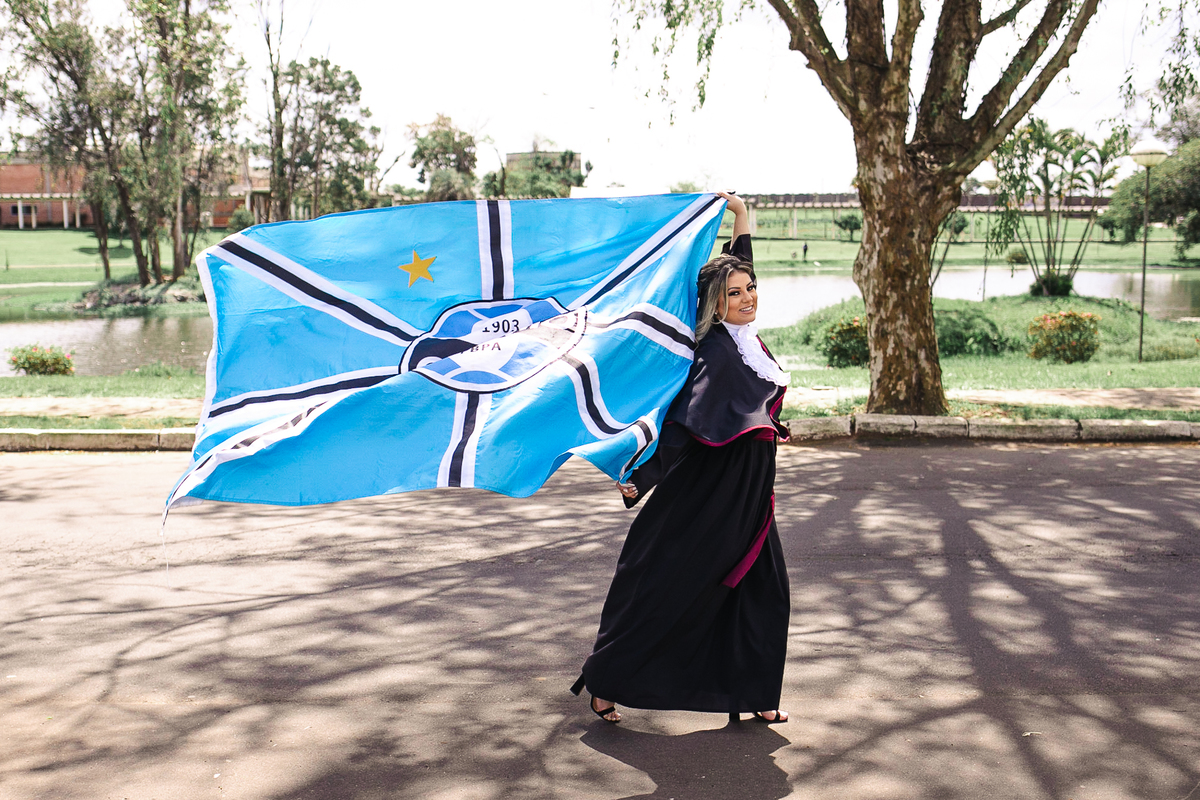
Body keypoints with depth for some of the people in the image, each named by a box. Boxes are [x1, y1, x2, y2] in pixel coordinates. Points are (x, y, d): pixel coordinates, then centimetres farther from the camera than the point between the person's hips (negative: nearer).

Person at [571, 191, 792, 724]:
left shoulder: (743, 339, 5)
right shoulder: (717, 353, -20)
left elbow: (739, 270, 18)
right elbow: (684, 419, -28)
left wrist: (740, 215, 15)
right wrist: (642, 478, -31)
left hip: (745, 496, 9)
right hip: (709, 496, -9)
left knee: (763, 594, 9)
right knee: (660, 588, 0)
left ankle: (752, 695, 19)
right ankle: (604, 682, 13)